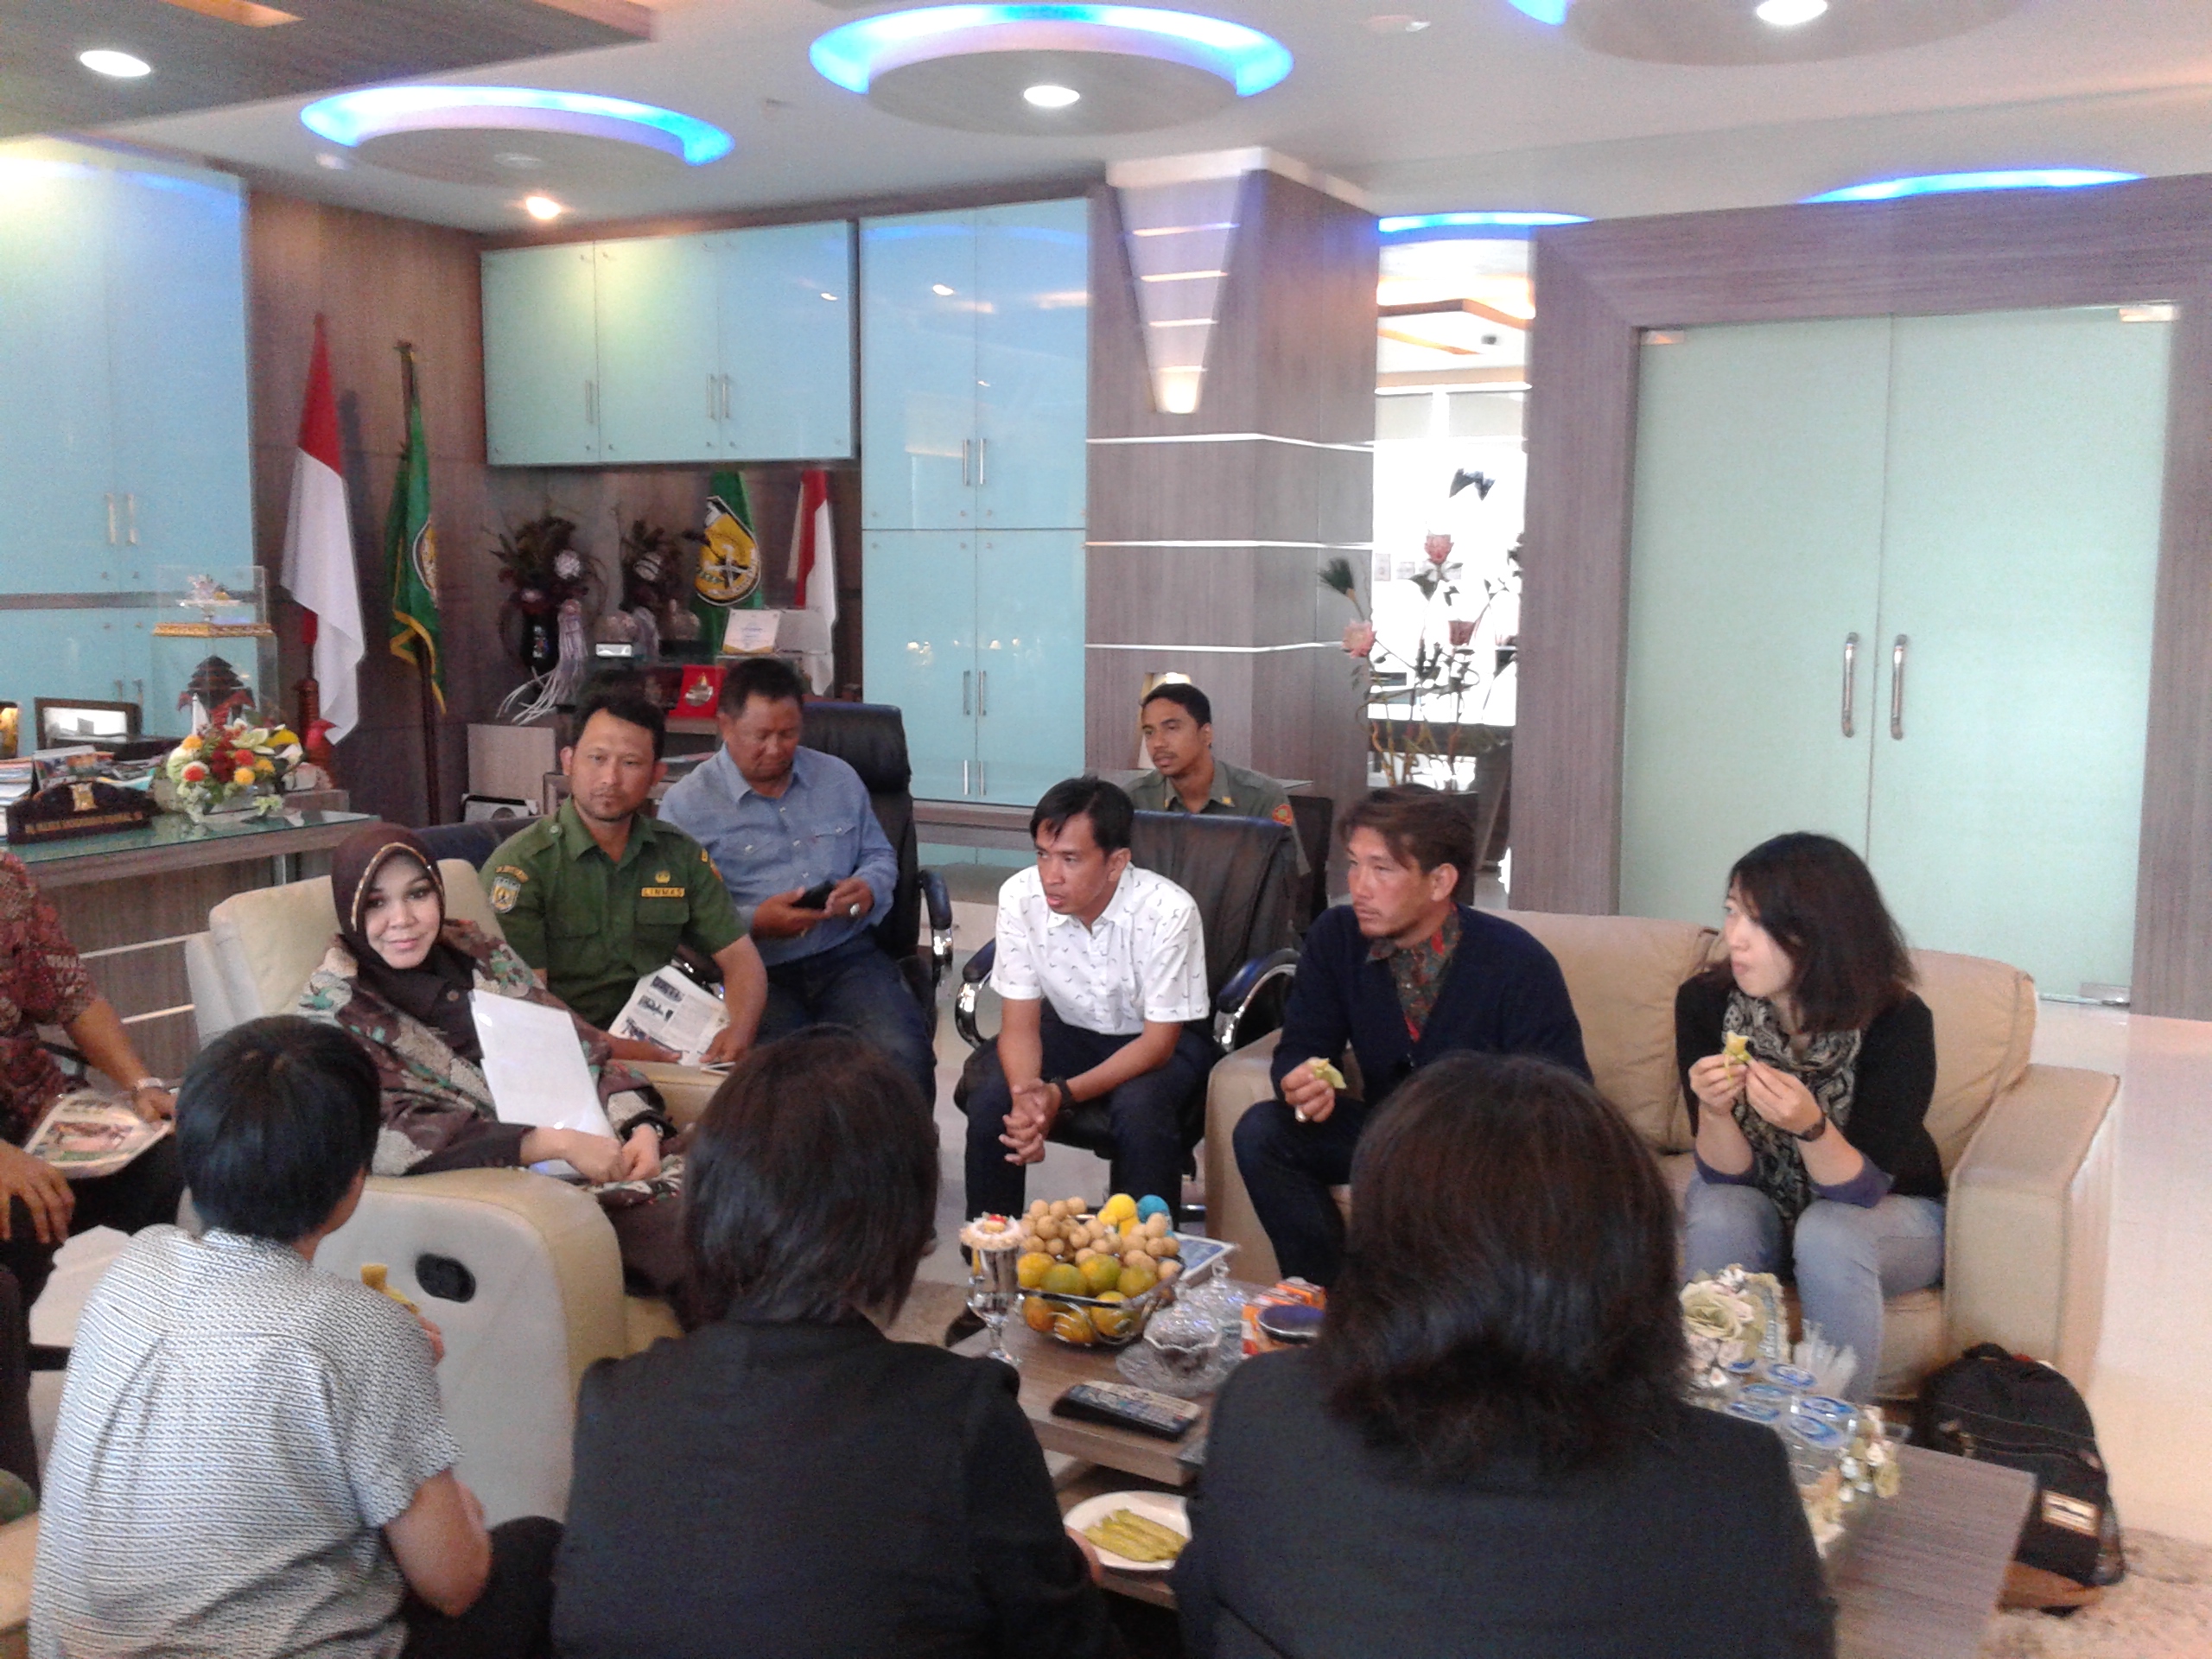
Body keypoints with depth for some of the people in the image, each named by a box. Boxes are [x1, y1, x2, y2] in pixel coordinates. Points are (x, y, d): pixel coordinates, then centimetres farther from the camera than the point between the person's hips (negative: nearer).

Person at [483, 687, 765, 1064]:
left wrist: (738, 1032, -13)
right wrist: (623, 1052, -26)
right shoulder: (520, 865, -8)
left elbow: (740, 958, 9)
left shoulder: (681, 855, 8)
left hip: (659, 1043, 4)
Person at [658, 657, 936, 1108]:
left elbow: (879, 855, 25)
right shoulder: (687, 804, 3)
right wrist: (755, 923, -16)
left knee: (904, 1054, -24)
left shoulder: (838, 778, 17)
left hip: (846, 956, 3)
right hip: (755, 974, -3)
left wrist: (869, 889, 1)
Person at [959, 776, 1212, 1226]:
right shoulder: (1020, 896, -20)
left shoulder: (1168, 910, -29)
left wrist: (1061, 1094, -35)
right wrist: (1026, 1092, -37)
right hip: (1071, 1027, 3)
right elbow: (1020, 1023, -14)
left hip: (1161, 1039, -3)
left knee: (1139, 1105, -33)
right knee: (988, 1091, -23)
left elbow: (1159, 1041, -22)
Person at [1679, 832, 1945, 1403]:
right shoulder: (1704, 1002, -21)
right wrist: (1713, 1112, -39)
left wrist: (1809, 1126, -46)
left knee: (1828, 1235, -33)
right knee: (1717, 1216, -30)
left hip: (1888, 1215, -1)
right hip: (1760, 1203, 2)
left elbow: (1862, 1189, -25)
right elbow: (1729, 1174, -16)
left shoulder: (1898, 1022, -27)